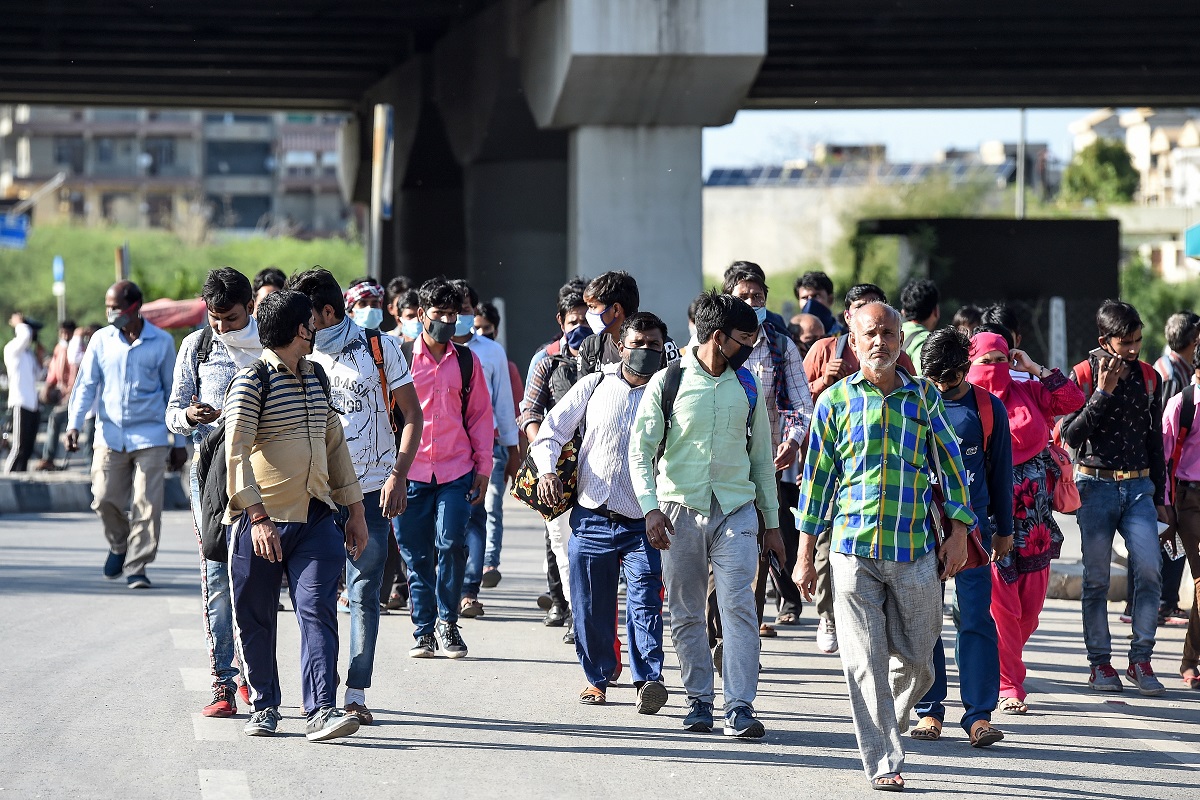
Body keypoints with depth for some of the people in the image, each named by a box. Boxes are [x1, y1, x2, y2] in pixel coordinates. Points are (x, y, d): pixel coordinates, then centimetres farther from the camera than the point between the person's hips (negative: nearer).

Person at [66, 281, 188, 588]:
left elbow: (173, 392, 8)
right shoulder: (101, 340, 5)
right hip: (111, 435, 2)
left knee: (147, 505, -7)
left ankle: (136, 566, 2)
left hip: (150, 436, -2)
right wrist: (74, 424, -7)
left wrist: (179, 443, 9)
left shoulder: (162, 342, 2)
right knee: (105, 499, -3)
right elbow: (86, 385, 8)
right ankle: (119, 546, 25)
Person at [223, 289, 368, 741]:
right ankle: (265, 707, 20)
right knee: (256, 620, 5)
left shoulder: (316, 378, 15)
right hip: (261, 520, -5)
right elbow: (236, 452, -14)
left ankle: (321, 712, -15)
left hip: (315, 517, 5)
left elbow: (335, 444, 23)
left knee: (318, 612, -9)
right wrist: (258, 517, -23)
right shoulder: (252, 381, -8)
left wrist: (355, 510, 20)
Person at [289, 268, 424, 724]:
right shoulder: (303, 357, 6)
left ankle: (356, 694, 0)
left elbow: (413, 416, 2)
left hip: (371, 492, -2)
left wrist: (398, 476, -9)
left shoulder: (379, 348, -1)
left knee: (364, 592, -2)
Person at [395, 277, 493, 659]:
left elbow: (481, 416, 13)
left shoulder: (467, 360, 10)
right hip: (411, 470, 0)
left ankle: (447, 621, 5)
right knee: (416, 553, 1)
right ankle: (424, 630, 11)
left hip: (456, 470, 0)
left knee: (451, 543, -13)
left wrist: (483, 468, 8)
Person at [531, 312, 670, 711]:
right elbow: (551, 431, 9)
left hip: (642, 524, -2)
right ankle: (598, 677, 22)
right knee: (590, 608, 7)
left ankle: (649, 679, -21)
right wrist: (547, 469, -10)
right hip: (591, 519, 2)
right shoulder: (595, 386, 7)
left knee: (644, 602, -15)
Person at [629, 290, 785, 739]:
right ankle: (699, 701, 17)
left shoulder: (747, 386, 9)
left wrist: (772, 523, 15)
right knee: (686, 614, 5)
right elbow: (640, 450, -2)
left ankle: (740, 708, -12)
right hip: (681, 510, -1)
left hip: (736, 511, 1)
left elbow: (761, 456, 16)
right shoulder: (667, 383, -1)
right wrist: (651, 508, -15)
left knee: (738, 608, -10)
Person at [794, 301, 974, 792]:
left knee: (918, 660, 5)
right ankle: (883, 761, 3)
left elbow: (950, 463, 12)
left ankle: (886, 726, 31)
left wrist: (959, 532, 5)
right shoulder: (835, 400, 5)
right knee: (865, 663, -4)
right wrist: (806, 553, 6)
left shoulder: (924, 396, 8)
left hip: (915, 548, 1)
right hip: (853, 548, -1)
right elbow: (817, 476, 8)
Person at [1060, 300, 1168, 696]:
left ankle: (1141, 659, -4)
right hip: (1096, 485, -2)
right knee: (1097, 578, 1)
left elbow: (1155, 440, 16)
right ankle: (1100, 662, 10)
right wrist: (1103, 393, -17)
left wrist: (1159, 497, 15)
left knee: (1149, 569, -13)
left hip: (1139, 486, 2)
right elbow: (1072, 434, -10)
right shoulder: (1084, 375, -1)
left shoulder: (1148, 377, 9)